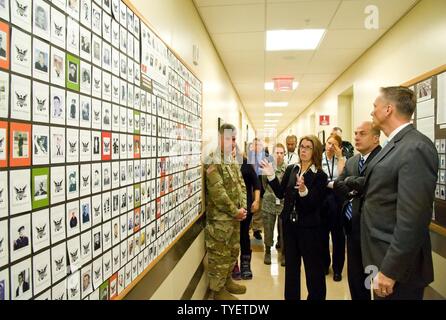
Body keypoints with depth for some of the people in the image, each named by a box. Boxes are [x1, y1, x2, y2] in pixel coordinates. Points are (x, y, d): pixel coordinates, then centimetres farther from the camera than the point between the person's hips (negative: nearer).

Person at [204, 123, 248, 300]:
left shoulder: (233, 161, 12)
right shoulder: (212, 161, -16)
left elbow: (241, 185, 14)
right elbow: (217, 192, -22)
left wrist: (242, 208, 0)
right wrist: (235, 211, -16)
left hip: (235, 216, 9)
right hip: (219, 218, -9)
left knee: (233, 251, 20)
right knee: (220, 254, 4)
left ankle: (227, 281, 37)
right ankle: (218, 289, 20)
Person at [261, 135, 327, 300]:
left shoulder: (320, 175, -11)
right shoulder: (290, 169, 3)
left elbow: (313, 205, -17)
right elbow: (280, 194, 2)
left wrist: (303, 190, -34)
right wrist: (271, 176, -7)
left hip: (309, 227, -5)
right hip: (290, 225, 5)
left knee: (313, 268, 9)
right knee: (291, 265, 18)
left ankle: (316, 296, 29)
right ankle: (291, 296, 35)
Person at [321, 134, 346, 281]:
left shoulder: (342, 159, 3)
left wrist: (340, 157, -12)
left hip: (337, 199, 0)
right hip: (322, 198, 0)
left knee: (338, 233, 6)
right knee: (323, 233, 11)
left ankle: (337, 268, 19)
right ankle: (324, 264, 28)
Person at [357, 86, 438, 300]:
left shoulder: (416, 148, -23)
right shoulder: (395, 145, 8)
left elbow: (412, 220, -26)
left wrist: (389, 271, -23)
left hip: (397, 265, -9)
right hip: (383, 257, 9)